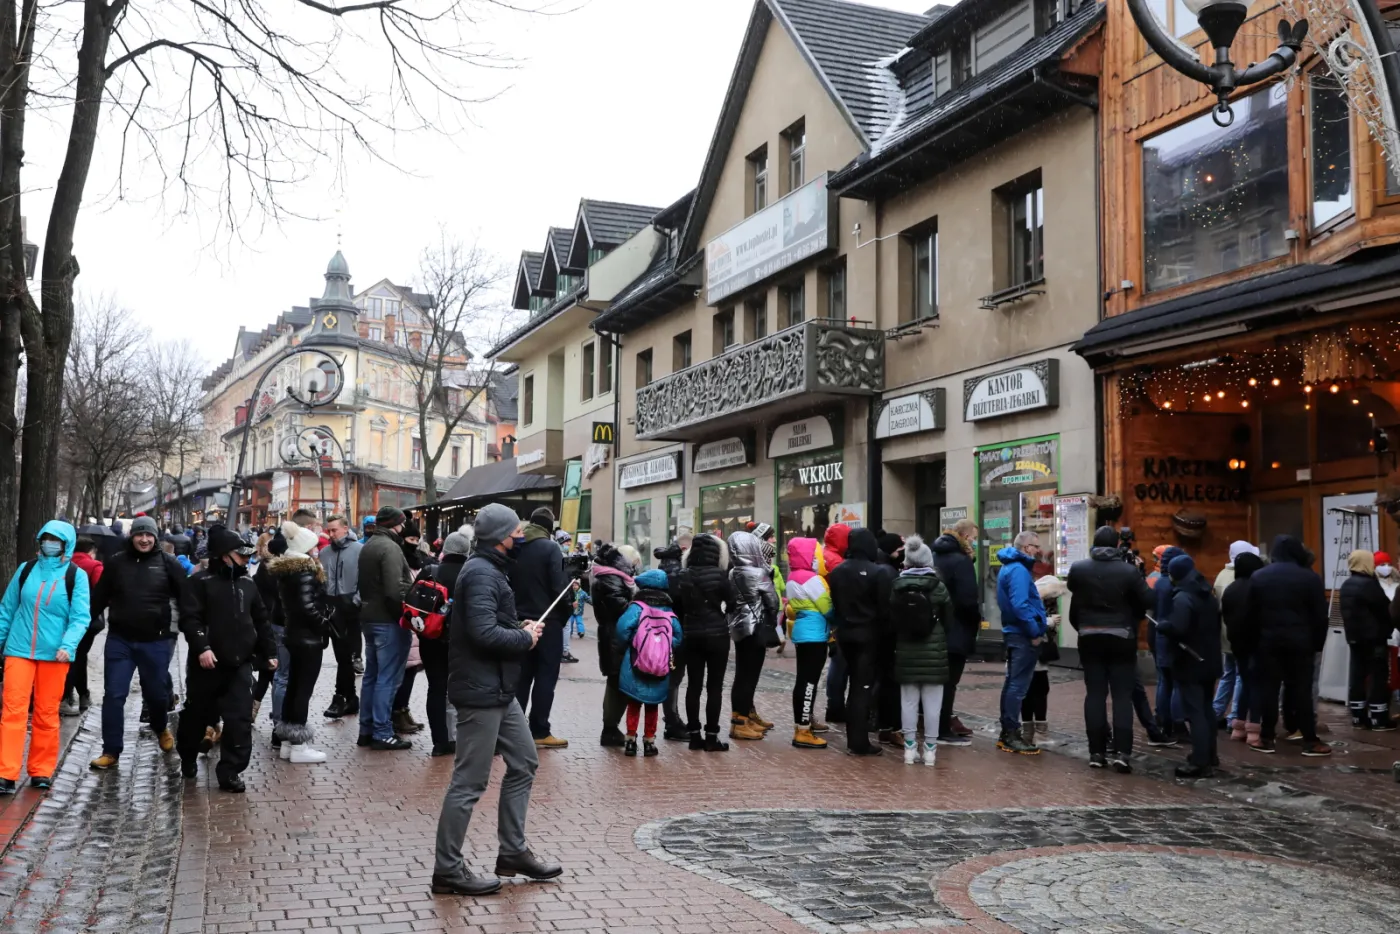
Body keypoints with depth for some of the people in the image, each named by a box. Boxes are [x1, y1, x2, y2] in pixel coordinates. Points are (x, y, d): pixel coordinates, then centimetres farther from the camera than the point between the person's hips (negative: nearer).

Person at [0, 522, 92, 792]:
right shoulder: (26, 569, 6)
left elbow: (81, 616, -7)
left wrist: (68, 645, -21)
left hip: (54, 653, -1)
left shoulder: (76, 575, -1)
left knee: (47, 714, 7)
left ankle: (41, 771, 18)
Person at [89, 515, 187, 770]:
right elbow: (99, 599, 6)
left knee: (157, 692, 12)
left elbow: (185, 598, -1)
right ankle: (111, 751, 9)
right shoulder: (116, 563, 2)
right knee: (113, 695, 0)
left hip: (156, 642, -1)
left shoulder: (168, 563, -2)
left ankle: (161, 729, 42)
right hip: (119, 640, 1)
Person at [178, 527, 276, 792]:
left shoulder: (247, 585, 12)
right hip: (207, 664, -4)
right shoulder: (201, 582, -6)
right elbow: (189, 618, -15)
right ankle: (188, 759, 38)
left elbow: (261, 620, 18)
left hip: (240, 664, 4)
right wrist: (201, 647, -26)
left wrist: (269, 651, 15)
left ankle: (230, 771, -1)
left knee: (240, 719, -6)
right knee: (197, 715, 14)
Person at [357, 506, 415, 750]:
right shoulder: (389, 547, -17)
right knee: (387, 678, -4)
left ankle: (366, 730, 21)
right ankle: (382, 734, -1)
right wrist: (407, 615, -15)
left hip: (369, 618, 10)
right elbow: (395, 590, -24)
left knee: (371, 675, 15)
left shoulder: (367, 546, 14)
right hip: (389, 620, -10)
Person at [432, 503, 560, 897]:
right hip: (480, 691, -11)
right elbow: (484, 633, -28)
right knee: (470, 782, -3)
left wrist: (521, 628, 4)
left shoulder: (490, 569, 15)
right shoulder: (481, 574, -19)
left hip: (498, 690, 11)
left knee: (524, 763, 16)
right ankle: (447, 869, 8)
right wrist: (526, 638, -13)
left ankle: (513, 852, 26)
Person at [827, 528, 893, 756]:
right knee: (863, 687, -2)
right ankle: (859, 743, 0)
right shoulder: (877, 572, -14)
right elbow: (884, 608, -12)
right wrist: (884, 632, 1)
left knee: (855, 685, 17)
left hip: (845, 634, 6)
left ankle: (854, 739, 19)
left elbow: (832, 604, 9)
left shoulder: (836, 571, 4)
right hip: (868, 635, -6)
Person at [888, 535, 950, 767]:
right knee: (932, 703, 3)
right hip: (934, 651, -2)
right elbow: (948, 619, 0)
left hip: (906, 651, 2)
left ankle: (910, 747, 11)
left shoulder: (897, 586, -3)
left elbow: (891, 620, 2)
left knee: (908, 701, 8)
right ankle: (930, 748, 6)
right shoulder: (937, 586, -8)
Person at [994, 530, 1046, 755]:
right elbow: (1020, 605, -26)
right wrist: (1035, 632, -19)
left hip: (1015, 632, 11)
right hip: (1023, 635, -11)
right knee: (1018, 685, -7)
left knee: (1012, 683, 14)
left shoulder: (1011, 567, 17)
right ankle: (1012, 736, -5)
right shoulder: (1019, 570, -16)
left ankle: (1007, 733, 21)